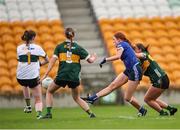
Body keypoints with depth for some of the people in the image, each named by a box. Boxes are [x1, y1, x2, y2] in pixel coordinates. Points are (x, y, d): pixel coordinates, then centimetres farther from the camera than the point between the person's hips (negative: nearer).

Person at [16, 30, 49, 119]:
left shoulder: (19, 48, 5)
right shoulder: (37, 48, 0)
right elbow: (47, 60, 8)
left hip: (20, 77, 3)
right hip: (33, 77, -3)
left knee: (25, 85, 40)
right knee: (38, 99, 8)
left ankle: (28, 106, 37)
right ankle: (39, 113, -22)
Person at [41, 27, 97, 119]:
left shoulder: (59, 46, 3)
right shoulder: (78, 48, 4)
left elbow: (52, 61, -4)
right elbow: (90, 60, 7)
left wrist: (45, 75, -3)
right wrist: (93, 57, 31)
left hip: (62, 76, -2)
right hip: (74, 77, 2)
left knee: (49, 91, 21)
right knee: (76, 98, 21)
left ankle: (48, 113, 8)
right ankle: (90, 113, 8)